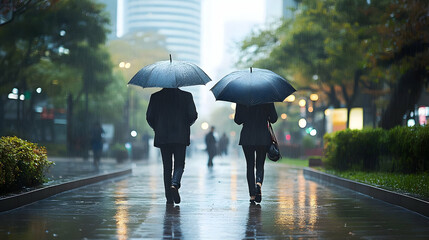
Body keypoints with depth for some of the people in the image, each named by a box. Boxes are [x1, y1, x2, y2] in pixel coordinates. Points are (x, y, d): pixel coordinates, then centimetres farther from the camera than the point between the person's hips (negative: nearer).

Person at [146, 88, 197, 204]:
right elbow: (193, 115, -3)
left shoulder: (155, 97, 2)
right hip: (181, 137, -1)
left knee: (167, 166, 9)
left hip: (162, 138, 1)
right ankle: (174, 185, -21)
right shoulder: (186, 96, -1)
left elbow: (149, 117, 2)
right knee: (179, 164, 8)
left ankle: (169, 197, 8)